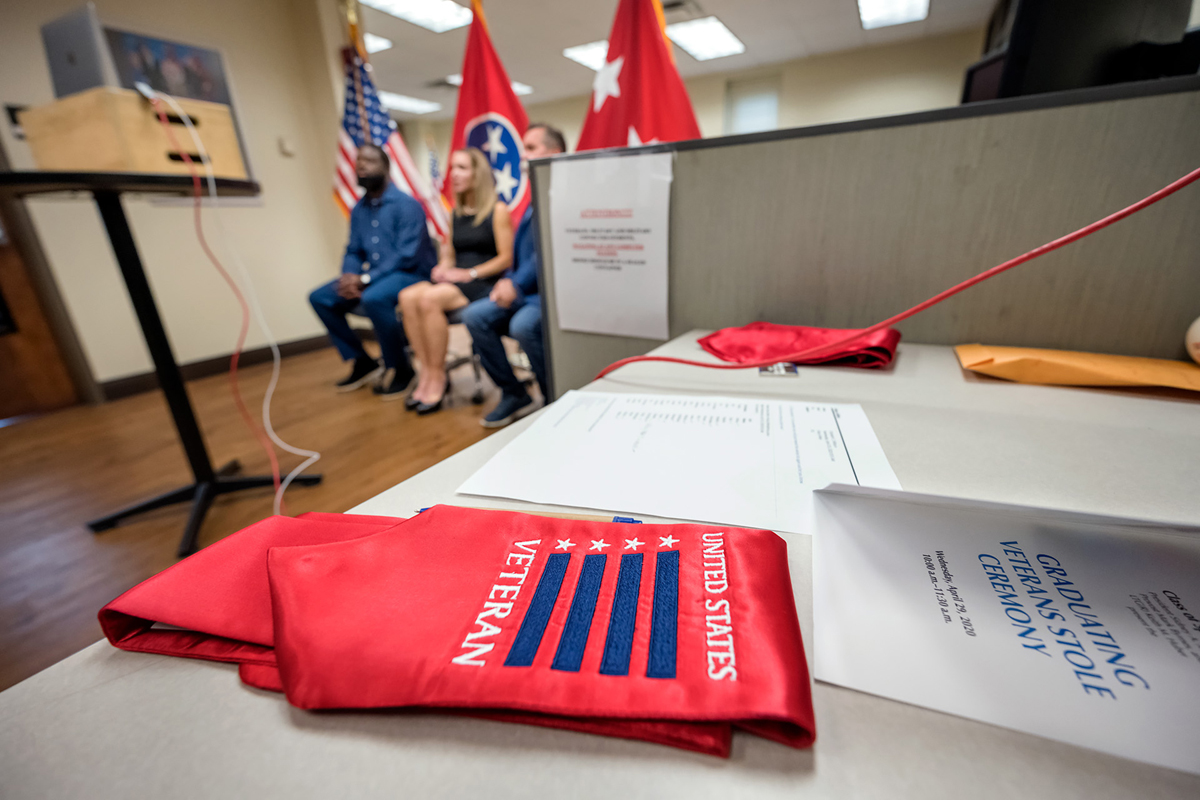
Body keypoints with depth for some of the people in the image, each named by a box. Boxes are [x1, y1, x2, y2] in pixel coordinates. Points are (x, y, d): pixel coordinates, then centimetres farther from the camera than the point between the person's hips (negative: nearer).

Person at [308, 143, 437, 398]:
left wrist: (365, 279, -21)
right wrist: (349, 276, -9)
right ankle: (362, 363, 7)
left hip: (411, 274, -7)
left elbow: (407, 256, -18)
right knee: (320, 298, -2)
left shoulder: (406, 204, -10)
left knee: (373, 298, -37)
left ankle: (401, 370, -18)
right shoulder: (359, 209, 11)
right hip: (373, 277, 8)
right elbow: (353, 252, 15)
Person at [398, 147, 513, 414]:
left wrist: (469, 274, -14)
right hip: (454, 281, 6)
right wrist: (443, 267, -1)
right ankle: (427, 372, -19)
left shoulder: (498, 210, 0)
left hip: (484, 282, -6)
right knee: (407, 296, -22)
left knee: (430, 298, -31)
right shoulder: (456, 214, 20)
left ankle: (438, 377, -19)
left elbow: (505, 258, -7)